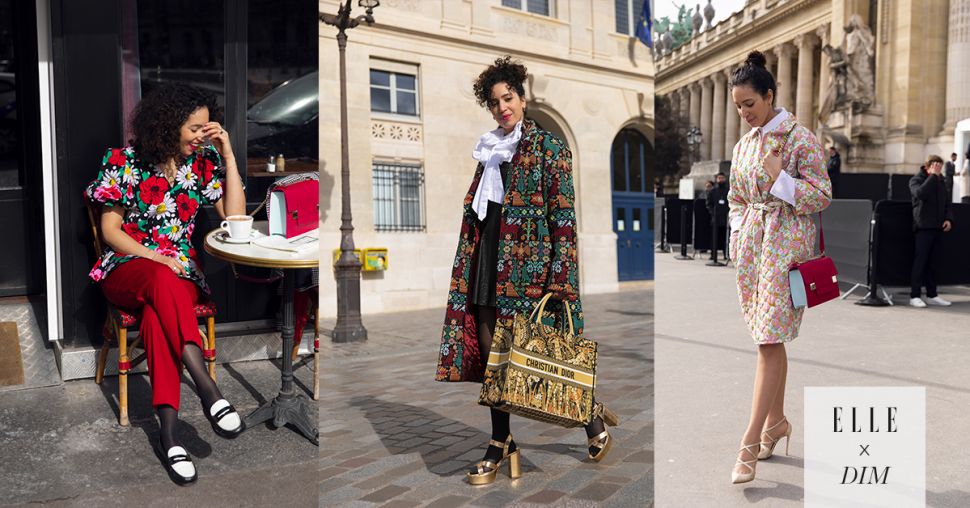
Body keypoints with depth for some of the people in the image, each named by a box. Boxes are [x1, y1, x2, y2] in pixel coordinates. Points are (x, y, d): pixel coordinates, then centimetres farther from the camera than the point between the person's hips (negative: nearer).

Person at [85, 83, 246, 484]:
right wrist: (155, 259, -17)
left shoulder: (202, 163, 6)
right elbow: (110, 230, -1)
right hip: (128, 268, -1)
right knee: (162, 281, -39)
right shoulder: (123, 161, 0)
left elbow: (235, 217, -1)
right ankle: (209, 391, -46)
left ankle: (168, 432, -42)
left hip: (180, 271, 1)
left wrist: (227, 154, -5)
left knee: (156, 312, -35)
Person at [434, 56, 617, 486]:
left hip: (528, 263, -6)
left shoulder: (549, 147, -3)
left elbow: (564, 218, -9)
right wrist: (468, 269, 14)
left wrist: (560, 278, -16)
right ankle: (500, 444, 17)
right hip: (488, 263, 6)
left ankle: (591, 415, 24)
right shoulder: (490, 151, 16)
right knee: (491, 355, 5)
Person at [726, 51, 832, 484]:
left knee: (769, 340, -9)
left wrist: (780, 180, -17)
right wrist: (739, 232, 7)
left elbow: (822, 196, -6)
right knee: (769, 340, 12)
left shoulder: (800, 138, -6)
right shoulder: (744, 144, 13)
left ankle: (750, 443, -5)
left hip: (785, 245, -6)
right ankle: (776, 421, 25)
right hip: (750, 246, 6)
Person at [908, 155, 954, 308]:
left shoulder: (941, 181, 18)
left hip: (938, 227, 6)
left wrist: (948, 219, 4)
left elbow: (947, 203, 21)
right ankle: (914, 295, -3)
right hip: (923, 226, -6)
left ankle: (932, 295, 15)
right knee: (920, 261, -7)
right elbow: (920, 193, -23)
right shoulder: (916, 179, -2)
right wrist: (933, 176, -16)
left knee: (935, 262, 8)